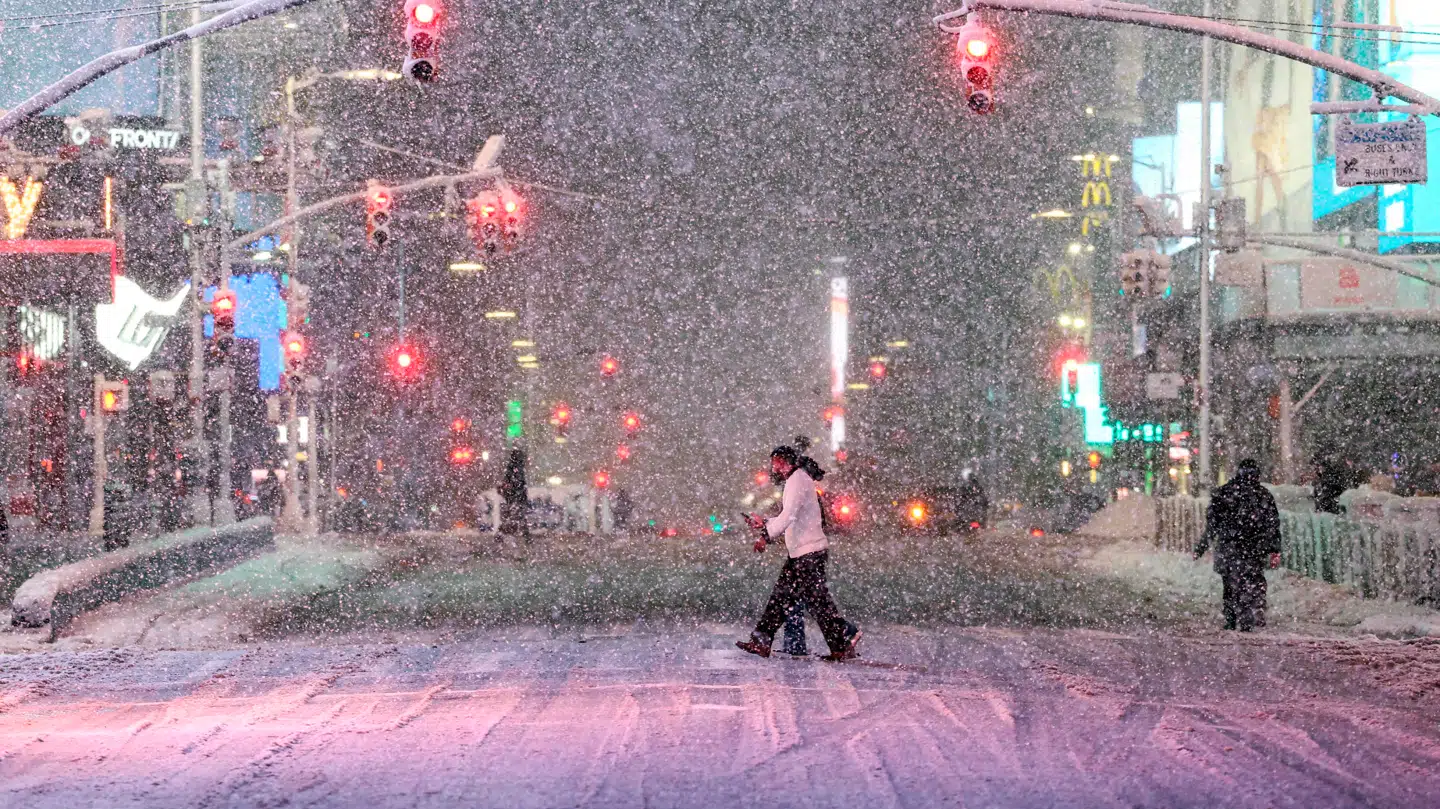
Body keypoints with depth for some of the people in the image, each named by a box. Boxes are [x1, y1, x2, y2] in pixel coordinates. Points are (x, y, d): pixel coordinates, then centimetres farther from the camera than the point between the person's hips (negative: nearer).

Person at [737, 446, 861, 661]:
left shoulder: (797, 480, -12)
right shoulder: (800, 479, 19)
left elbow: (788, 515, -23)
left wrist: (766, 535, -25)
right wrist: (764, 524, 19)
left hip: (809, 552, -11)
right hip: (799, 552, 11)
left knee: (817, 599, -8)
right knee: (780, 596, 9)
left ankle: (843, 645, -3)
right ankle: (761, 642, 10)